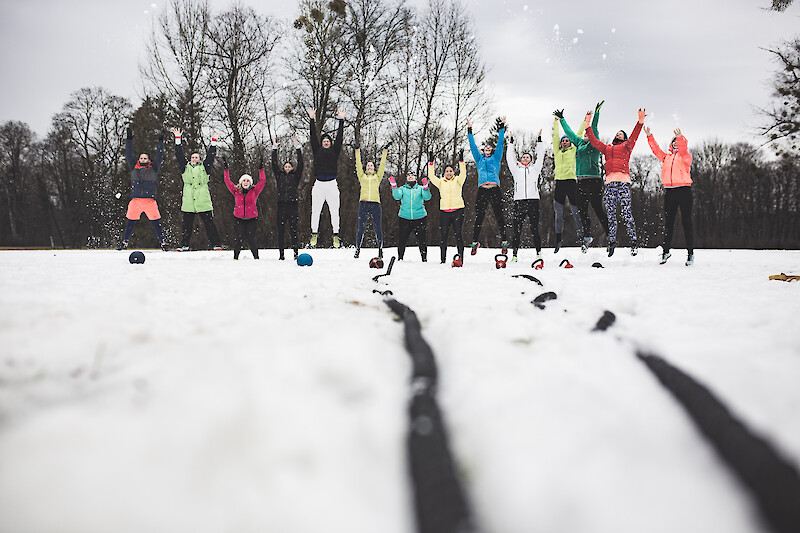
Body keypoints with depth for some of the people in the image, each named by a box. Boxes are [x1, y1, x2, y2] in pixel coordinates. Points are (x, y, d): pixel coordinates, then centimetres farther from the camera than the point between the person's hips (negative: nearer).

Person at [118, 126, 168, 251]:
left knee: (156, 223, -4)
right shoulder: (134, 168, 16)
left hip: (150, 200, -1)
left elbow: (159, 156, 10)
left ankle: (163, 243, 2)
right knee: (130, 222, 3)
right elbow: (129, 154, 15)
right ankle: (125, 243, 13)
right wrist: (129, 139, 12)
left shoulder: (153, 168, 12)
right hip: (135, 200, 2)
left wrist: (160, 142, 7)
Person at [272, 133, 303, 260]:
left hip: (292, 204, -2)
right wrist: (274, 148, 4)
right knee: (281, 229, 1)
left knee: (293, 228, -5)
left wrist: (297, 147, -3)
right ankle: (281, 253, 3)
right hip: (281, 204, 2)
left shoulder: (295, 176, 10)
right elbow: (274, 164, 9)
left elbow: (300, 164, 2)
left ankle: (295, 252, -4)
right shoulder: (280, 176, 15)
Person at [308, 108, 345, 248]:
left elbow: (339, 137, 9)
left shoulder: (334, 151, 13)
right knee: (315, 211, -1)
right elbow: (313, 137, 11)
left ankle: (336, 237, 2)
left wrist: (341, 121, 5)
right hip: (319, 185, 1)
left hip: (332, 185, -1)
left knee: (334, 211, -2)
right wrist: (312, 120, 8)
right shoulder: (317, 151, 14)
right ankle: (314, 236, 5)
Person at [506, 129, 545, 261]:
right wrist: (511, 142, 20)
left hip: (533, 200, 0)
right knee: (517, 229, -4)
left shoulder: (535, 168, 19)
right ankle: (514, 254, -2)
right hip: (519, 200, 0)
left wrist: (539, 140, 18)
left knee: (534, 229, -1)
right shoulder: (516, 169, 19)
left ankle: (538, 253, 3)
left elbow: (540, 157, 18)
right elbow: (510, 157, 19)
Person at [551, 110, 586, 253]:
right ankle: (558, 240, 7)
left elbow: (578, 135, 16)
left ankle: (581, 234, 8)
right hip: (559, 183, 3)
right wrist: (557, 120, 29)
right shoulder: (557, 151, 18)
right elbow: (555, 135, 24)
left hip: (571, 181, -3)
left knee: (575, 211, -4)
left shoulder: (573, 150, 12)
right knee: (559, 214, 3)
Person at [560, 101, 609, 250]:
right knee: (582, 210, 7)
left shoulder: (594, 144, -1)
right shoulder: (579, 143, 17)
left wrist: (596, 113, -23)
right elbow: (569, 132, 29)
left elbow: (594, 129, -15)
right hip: (581, 181, 7)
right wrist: (561, 119, 37)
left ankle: (610, 237, -2)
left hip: (594, 180, -7)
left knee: (598, 209, -8)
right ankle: (587, 237, 19)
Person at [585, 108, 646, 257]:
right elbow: (594, 142, 21)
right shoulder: (607, 148, 26)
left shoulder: (626, 146, 16)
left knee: (626, 213, -8)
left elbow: (633, 137, 2)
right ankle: (612, 241, 8)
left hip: (623, 182, -4)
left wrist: (640, 122, -11)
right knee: (610, 214, 2)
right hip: (610, 182, 4)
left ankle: (633, 241, -5)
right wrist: (587, 126, 15)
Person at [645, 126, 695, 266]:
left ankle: (690, 253, -1)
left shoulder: (686, 156, 5)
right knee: (668, 222, 7)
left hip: (684, 190, -4)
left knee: (686, 222, -4)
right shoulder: (666, 157, 20)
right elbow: (656, 149, 12)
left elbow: (684, 151, -16)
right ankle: (666, 251, 14)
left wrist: (680, 137, -32)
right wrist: (649, 136, 0)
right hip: (669, 191, 4)